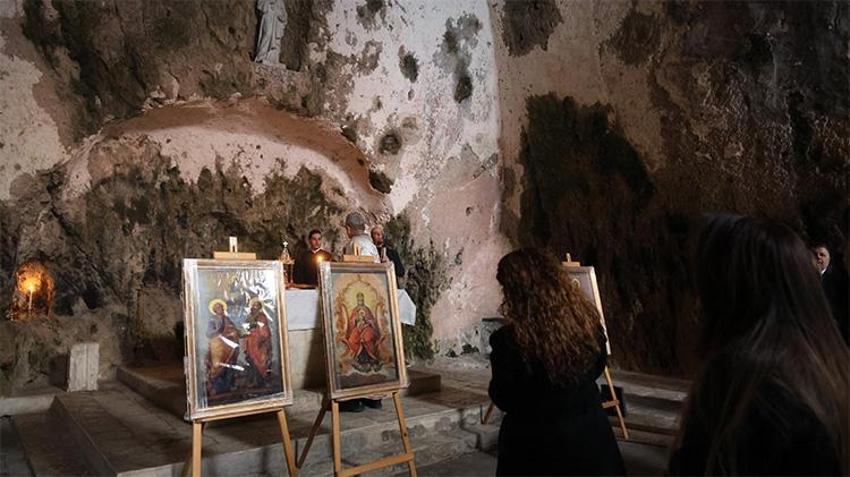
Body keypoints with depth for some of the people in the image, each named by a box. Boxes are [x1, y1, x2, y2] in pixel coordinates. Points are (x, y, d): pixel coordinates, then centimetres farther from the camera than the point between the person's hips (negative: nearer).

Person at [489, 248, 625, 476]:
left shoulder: (509, 340, -28)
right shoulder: (587, 320, -15)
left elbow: (503, 399, -13)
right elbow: (597, 368, 4)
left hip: (536, 447, -3)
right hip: (590, 436, 4)